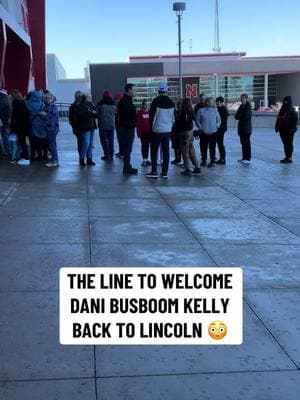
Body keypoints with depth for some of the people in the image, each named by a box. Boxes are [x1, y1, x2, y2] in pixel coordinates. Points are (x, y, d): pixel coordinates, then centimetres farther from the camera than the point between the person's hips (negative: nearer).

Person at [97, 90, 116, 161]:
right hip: (111, 125, 4)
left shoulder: (100, 104, -11)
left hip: (103, 125, -4)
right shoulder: (113, 104, 1)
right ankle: (111, 155, 15)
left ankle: (107, 155, -1)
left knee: (104, 140, 2)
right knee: (111, 140, 12)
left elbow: (97, 113, -4)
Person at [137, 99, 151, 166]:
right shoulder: (140, 112, -2)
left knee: (147, 145, 8)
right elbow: (138, 123, -4)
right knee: (143, 145, 1)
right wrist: (138, 132, -9)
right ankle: (144, 160, 5)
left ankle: (147, 159, 16)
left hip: (149, 131, 3)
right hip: (143, 132, -3)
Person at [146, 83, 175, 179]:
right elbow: (173, 118, 13)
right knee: (166, 151, 7)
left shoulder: (156, 101, -10)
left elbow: (152, 116, -7)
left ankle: (154, 172, -1)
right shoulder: (171, 103, 5)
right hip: (167, 130, 4)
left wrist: (151, 127, 4)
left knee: (154, 151, 3)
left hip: (157, 130, -4)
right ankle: (165, 172, 8)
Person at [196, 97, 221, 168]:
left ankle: (213, 161, 8)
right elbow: (197, 120, 5)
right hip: (204, 133, 0)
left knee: (212, 147, 0)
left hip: (213, 133, 0)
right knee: (204, 147, 8)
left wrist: (216, 126, 0)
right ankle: (204, 160, 22)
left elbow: (219, 120, 12)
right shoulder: (201, 111, -2)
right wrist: (201, 127, -3)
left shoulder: (215, 111, 3)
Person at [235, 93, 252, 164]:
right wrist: (242, 116, -9)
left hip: (246, 128, -8)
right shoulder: (241, 106, 13)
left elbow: (246, 116, -18)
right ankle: (244, 157, 19)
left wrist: (239, 116, -5)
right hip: (241, 127, 8)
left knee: (247, 143, -6)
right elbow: (236, 116, 9)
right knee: (243, 143, 11)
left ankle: (248, 159, -3)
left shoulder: (248, 107, -9)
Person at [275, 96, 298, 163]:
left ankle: (289, 158, 2)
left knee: (289, 144, -3)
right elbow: (279, 119, 15)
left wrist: (292, 129, -18)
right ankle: (286, 157, 20)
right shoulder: (282, 110, 11)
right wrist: (277, 127, 10)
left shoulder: (292, 111, -9)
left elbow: (295, 120, -12)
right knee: (285, 143, 12)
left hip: (289, 131, -7)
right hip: (282, 130, 7)